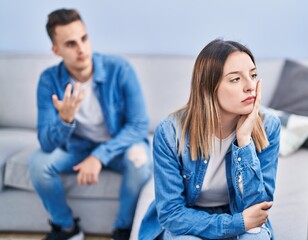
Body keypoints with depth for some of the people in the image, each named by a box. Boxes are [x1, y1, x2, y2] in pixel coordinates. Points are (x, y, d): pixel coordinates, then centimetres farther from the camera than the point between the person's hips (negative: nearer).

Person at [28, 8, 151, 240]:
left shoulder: (119, 68, -24)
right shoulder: (49, 80, -18)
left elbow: (139, 125, -23)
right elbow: (47, 144, -22)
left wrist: (99, 156, -33)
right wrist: (65, 119, -44)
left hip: (119, 144, -2)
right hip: (77, 146, 2)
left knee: (139, 157, -33)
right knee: (39, 162, -23)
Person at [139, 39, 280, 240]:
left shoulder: (267, 126, -18)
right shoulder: (171, 132, -23)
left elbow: (257, 206, -21)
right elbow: (171, 214, -19)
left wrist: (244, 139, -31)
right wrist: (239, 223, -27)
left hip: (241, 222, 1)